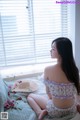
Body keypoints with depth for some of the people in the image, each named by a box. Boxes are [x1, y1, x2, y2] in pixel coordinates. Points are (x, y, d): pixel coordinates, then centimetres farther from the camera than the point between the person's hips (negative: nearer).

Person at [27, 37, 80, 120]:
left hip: (56, 111, -6)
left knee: (30, 96, 14)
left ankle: (40, 112, -5)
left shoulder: (48, 70, -24)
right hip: (72, 110, 6)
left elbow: (48, 92, -8)